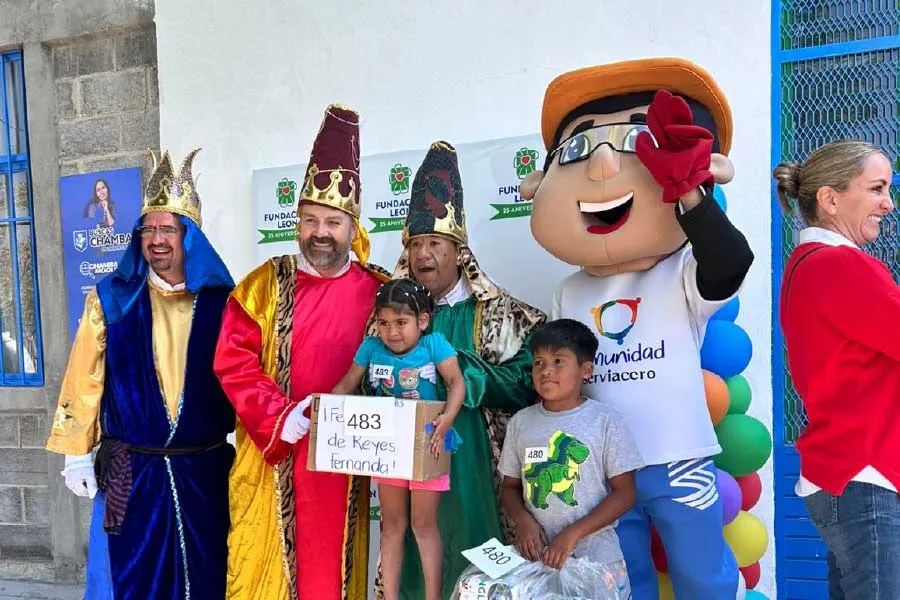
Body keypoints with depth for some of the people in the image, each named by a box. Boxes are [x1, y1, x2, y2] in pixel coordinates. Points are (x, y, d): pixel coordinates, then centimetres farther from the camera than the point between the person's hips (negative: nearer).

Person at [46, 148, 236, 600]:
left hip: (205, 470, 1)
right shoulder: (111, 299, -3)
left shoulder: (221, 301, -3)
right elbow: (84, 379, -1)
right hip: (131, 472, 0)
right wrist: (77, 454, -1)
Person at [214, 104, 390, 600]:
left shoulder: (378, 292, 1)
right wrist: (281, 416, -15)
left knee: (333, 560, 11)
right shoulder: (262, 286, -1)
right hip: (272, 450, 0)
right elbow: (232, 363, -5)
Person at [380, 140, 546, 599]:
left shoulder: (497, 314, -5)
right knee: (414, 551, 13)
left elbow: (527, 384, -11)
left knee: (472, 562, 6)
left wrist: (457, 368, -18)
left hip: (471, 462, -3)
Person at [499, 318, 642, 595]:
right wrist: (522, 519, -10)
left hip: (595, 555, -2)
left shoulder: (606, 421, -8)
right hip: (537, 554, 3)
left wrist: (573, 533, -16)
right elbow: (510, 486, 10)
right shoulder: (520, 422, 2)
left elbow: (624, 492, -7)